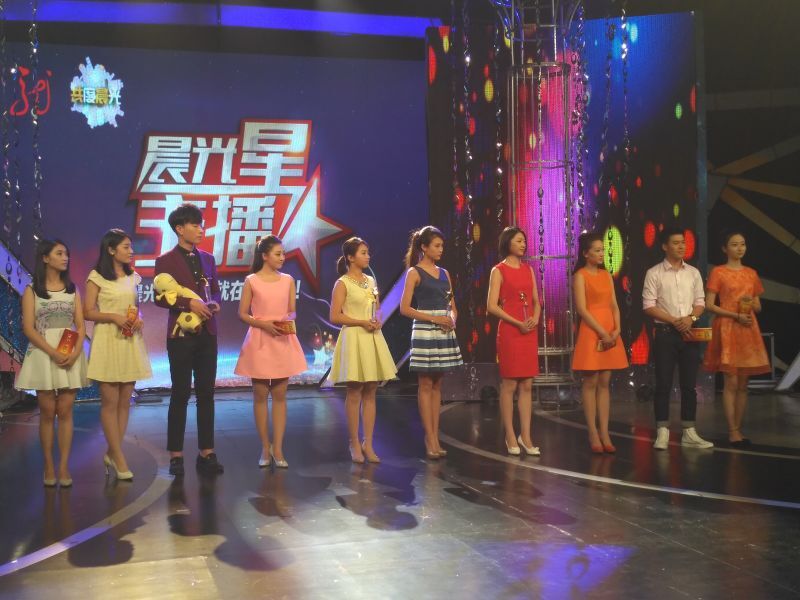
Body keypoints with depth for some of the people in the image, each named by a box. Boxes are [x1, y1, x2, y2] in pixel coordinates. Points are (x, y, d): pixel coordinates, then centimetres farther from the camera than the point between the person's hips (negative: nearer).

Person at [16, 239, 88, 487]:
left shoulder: (72, 289, 11)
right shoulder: (32, 290, 2)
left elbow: (81, 327, 6)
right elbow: (28, 329, -5)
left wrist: (74, 353, -12)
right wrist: (53, 353, -16)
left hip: (71, 356, 2)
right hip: (44, 354, -2)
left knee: (65, 412, 0)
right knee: (47, 412, 0)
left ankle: (64, 466, 1)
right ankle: (49, 466, 7)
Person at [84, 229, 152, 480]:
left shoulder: (133, 277, 12)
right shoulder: (97, 277, -4)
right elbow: (88, 312, -7)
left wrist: (138, 319, -1)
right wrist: (114, 317, -19)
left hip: (130, 341, 6)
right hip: (108, 340, -6)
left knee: (125, 401, 7)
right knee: (110, 402, -3)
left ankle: (112, 453, 17)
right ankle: (119, 458, 3)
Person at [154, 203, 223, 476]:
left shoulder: (207, 258, 12)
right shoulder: (166, 260, -3)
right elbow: (160, 298, -9)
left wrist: (214, 303, -4)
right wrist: (189, 303, -20)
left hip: (207, 334, 5)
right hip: (181, 334, -5)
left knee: (206, 393, 6)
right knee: (180, 394, 1)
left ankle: (207, 453, 12)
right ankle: (176, 454, 10)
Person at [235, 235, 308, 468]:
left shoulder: (288, 280, 5)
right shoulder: (251, 281, -3)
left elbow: (292, 311, 10)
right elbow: (242, 314, -2)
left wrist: (289, 321, -12)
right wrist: (263, 324, -17)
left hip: (284, 342, 2)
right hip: (260, 342, -2)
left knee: (279, 395, 4)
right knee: (260, 395, 4)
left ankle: (278, 449, 9)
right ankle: (265, 448, 14)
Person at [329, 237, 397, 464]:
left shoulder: (371, 281, 13)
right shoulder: (343, 283, -6)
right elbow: (334, 317, -11)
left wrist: (378, 320, 1)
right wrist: (362, 322, -16)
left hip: (373, 339, 6)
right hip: (354, 339, -6)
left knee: (370, 393, 6)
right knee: (354, 393, 0)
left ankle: (368, 444, 12)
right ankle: (355, 444, 9)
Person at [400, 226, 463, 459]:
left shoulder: (444, 273, 14)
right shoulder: (414, 273, -3)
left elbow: (452, 305, 17)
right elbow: (405, 308, -9)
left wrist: (452, 318, -5)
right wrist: (433, 318, -16)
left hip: (445, 332, 6)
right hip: (424, 332, -6)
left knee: (437, 385, 8)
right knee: (426, 385, -2)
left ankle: (435, 438, 11)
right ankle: (430, 440, 0)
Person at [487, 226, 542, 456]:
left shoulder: (528, 269, 14)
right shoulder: (499, 270, -3)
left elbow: (536, 301, 16)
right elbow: (492, 306, -10)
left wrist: (535, 318, -5)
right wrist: (518, 323, -16)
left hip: (530, 332, 6)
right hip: (509, 331, -6)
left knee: (526, 386, 5)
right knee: (509, 384, -2)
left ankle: (525, 436, 10)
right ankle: (510, 437, 5)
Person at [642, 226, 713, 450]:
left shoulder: (693, 273, 10)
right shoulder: (654, 273, -3)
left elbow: (700, 303, 11)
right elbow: (648, 306, -7)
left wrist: (690, 318, -9)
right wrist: (674, 321, -14)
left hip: (689, 332, 4)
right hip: (665, 332, -4)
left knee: (689, 384, 6)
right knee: (664, 384, -2)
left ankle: (689, 433, 13)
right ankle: (662, 432, 2)